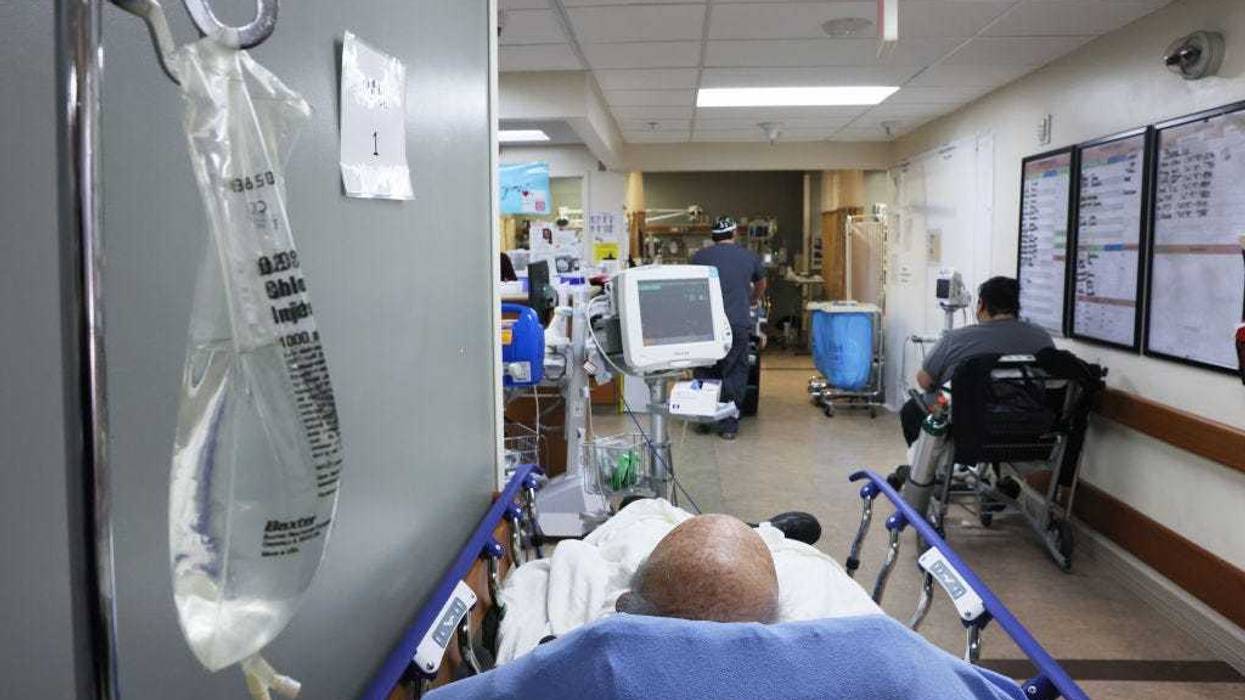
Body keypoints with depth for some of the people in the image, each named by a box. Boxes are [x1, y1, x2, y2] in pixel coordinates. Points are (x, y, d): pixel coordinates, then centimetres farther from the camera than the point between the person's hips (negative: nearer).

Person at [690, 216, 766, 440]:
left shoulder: (700, 256, 8)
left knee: (705, 373, 13)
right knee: (734, 375, 7)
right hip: (738, 323, 0)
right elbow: (760, 286, 31)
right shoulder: (749, 257, 12)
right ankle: (728, 425, 7)